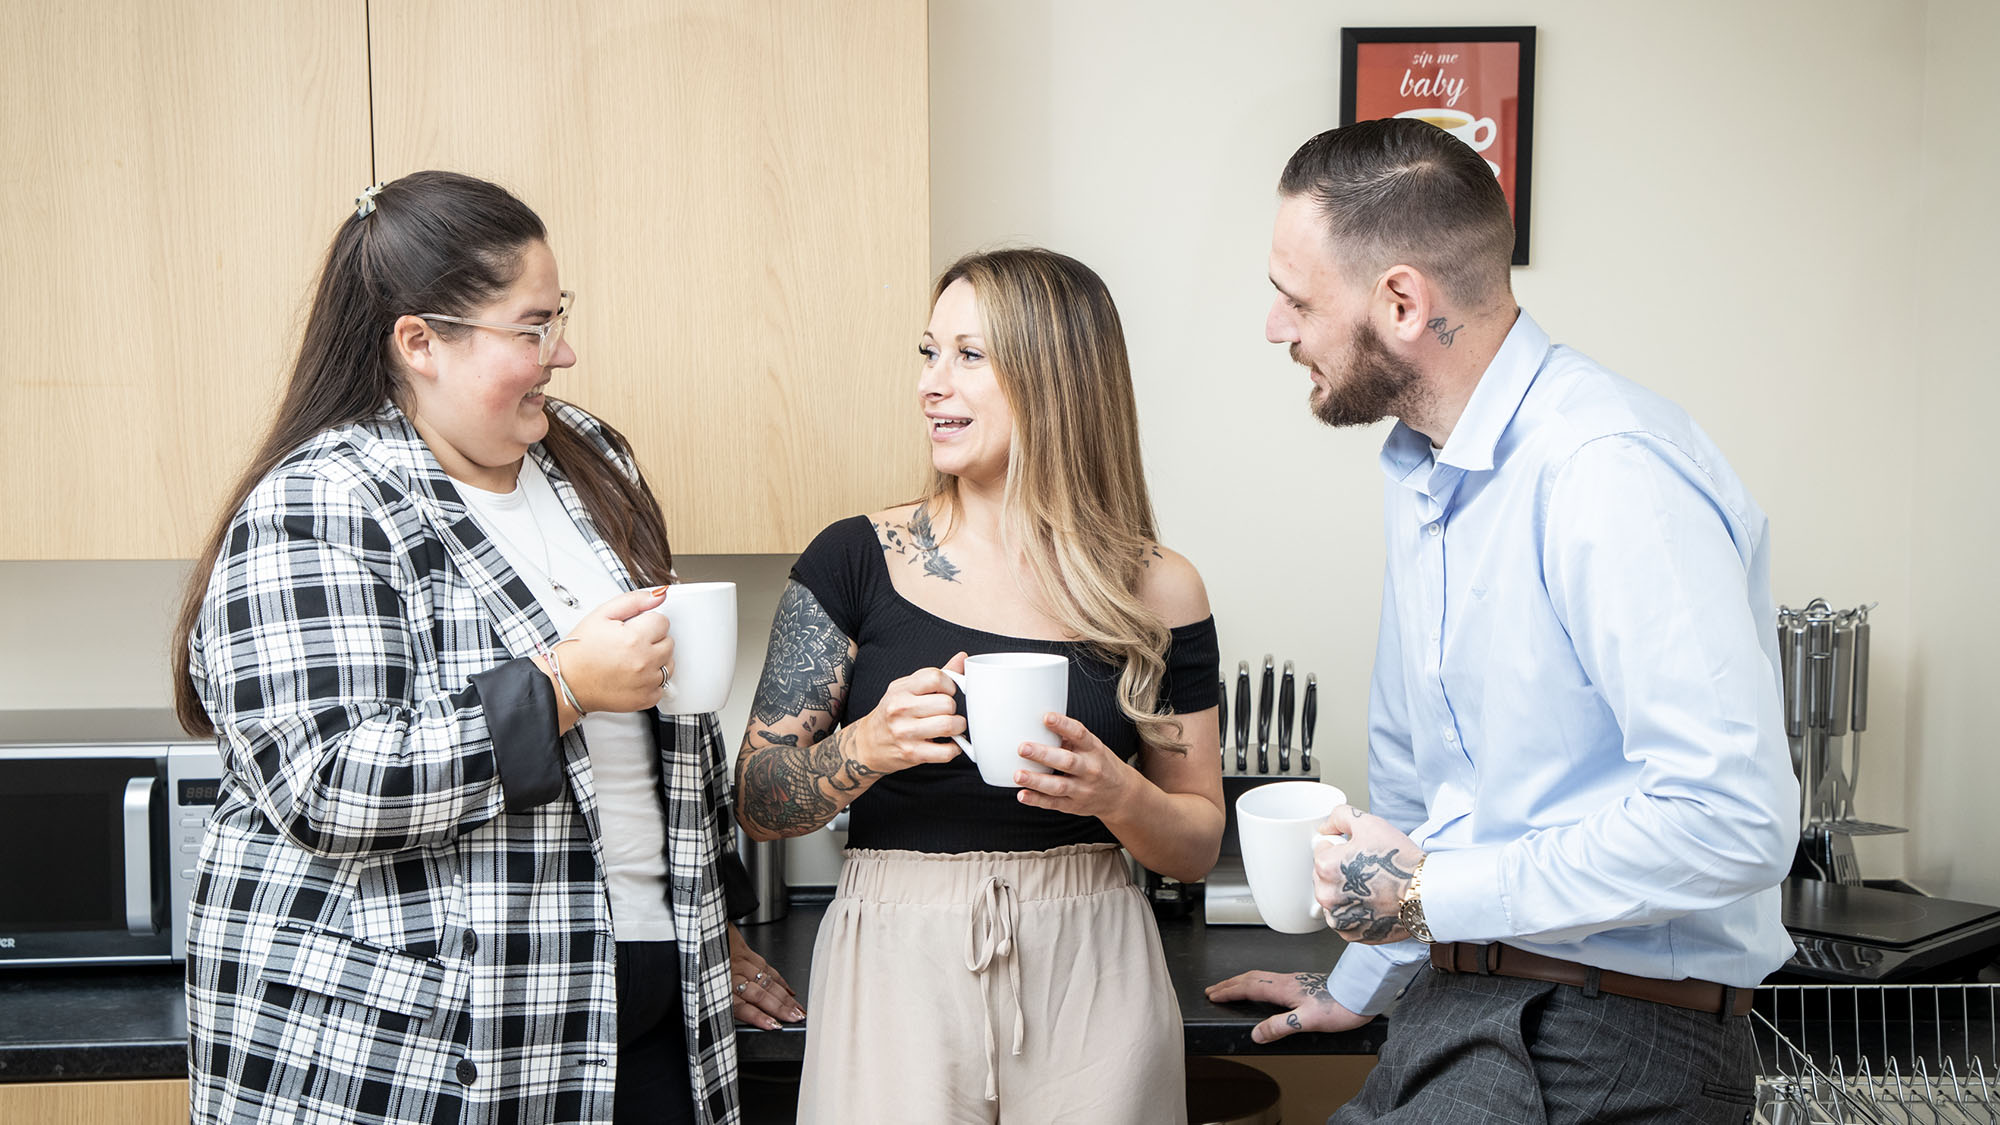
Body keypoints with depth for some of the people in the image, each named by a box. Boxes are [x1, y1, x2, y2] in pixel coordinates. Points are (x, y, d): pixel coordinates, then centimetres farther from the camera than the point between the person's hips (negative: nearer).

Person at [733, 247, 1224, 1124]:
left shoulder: (1157, 594, 0)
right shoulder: (855, 560, -1)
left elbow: (1198, 845, 6)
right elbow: (755, 804, -1)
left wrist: (1119, 794, -14)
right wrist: (868, 746, -19)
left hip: (1088, 979, 1)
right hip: (894, 973, 0)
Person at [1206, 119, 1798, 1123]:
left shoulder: (1611, 473, -20)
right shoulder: (1416, 470, 11)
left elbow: (1733, 821, -26)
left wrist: (1429, 889, -16)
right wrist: (1359, 983, 29)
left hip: (1611, 1038, -8)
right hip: (1455, 997, 8)